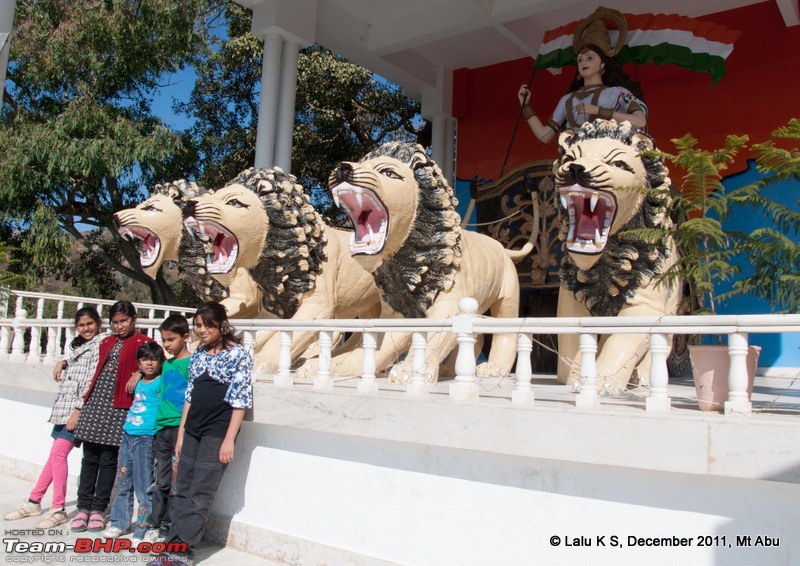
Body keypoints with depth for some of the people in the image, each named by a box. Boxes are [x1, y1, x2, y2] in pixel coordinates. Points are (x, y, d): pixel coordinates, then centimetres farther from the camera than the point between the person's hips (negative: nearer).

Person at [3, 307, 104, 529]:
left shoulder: (100, 345, -8)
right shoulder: (79, 345, 20)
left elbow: (93, 381, -14)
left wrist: (79, 410, -18)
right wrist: (63, 363, 5)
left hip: (79, 408, -8)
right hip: (64, 407, 8)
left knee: (58, 453, -12)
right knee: (56, 454, 14)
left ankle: (58, 510, -5)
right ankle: (34, 502, 23)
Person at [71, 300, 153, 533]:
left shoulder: (143, 342, -1)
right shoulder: (107, 343, 18)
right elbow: (99, 371, 21)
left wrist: (140, 374, -23)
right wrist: (87, 398, 15)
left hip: (119, 406, -5)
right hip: (96, 402, 5)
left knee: (109, 459, 1)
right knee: (90, 457, 7)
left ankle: (98, 509, 9)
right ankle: (83, 507, 14)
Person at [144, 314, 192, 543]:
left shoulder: (191, 364, -7)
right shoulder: (166, 365, 15)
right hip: (162, 428, 7)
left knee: (176, 482, 1)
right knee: (160, 481, 13)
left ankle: (167, 529, 10)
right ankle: (154, 526, 22)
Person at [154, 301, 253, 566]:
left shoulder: (238, 354, -9)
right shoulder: (198, 354, 11)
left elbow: (240, 400, -12)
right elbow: (190, 395, 15)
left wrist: (229, 439, -15)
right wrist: (181, 432, 13)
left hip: (217, 432, -7)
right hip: (193, 430, 7)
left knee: (200, 494, -2)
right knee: (182, 489, 9)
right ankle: (174, 545, 17)